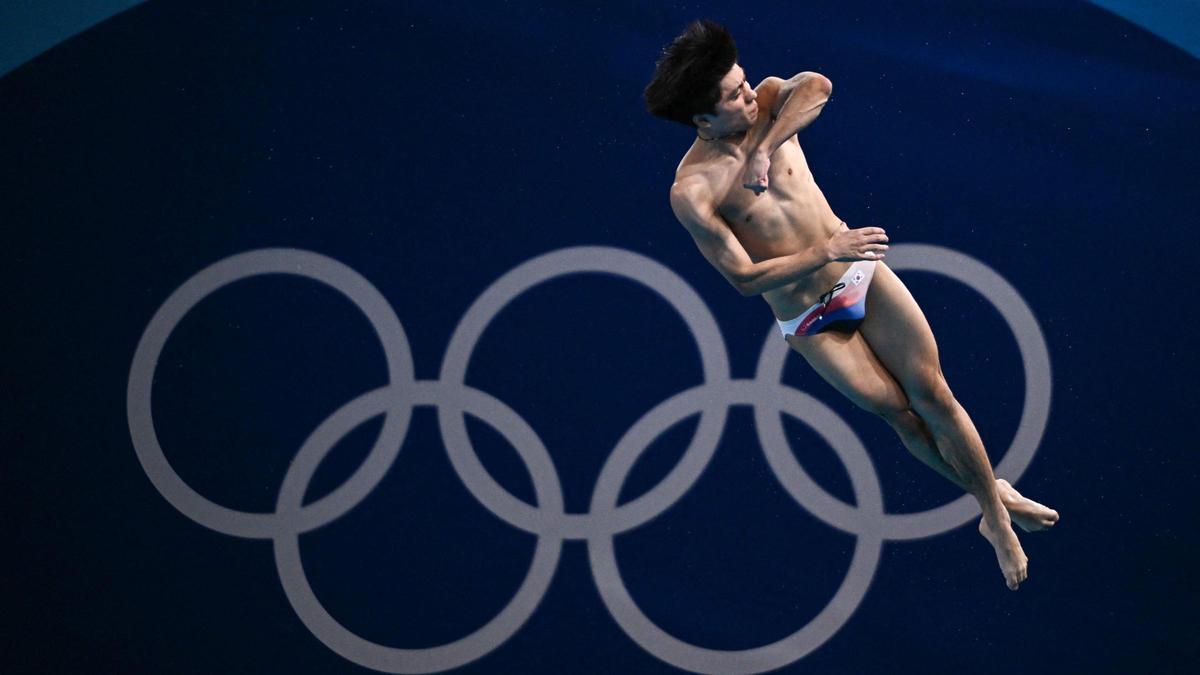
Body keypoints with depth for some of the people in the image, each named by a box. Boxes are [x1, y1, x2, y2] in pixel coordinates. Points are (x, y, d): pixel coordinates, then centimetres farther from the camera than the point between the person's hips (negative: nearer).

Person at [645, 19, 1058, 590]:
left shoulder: (768, 103, -8)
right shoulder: (691, 193, -20)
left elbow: (816, 85, -30)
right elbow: (745, 277, -21)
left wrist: (764, 148, -33)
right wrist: (827, 252, -26)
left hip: (862, 274, 3)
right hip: (809, 321, -3)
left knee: (933, 394, 0)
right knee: (900, 413, 3)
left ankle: (998, 517, 13)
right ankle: (993, 495, 24)